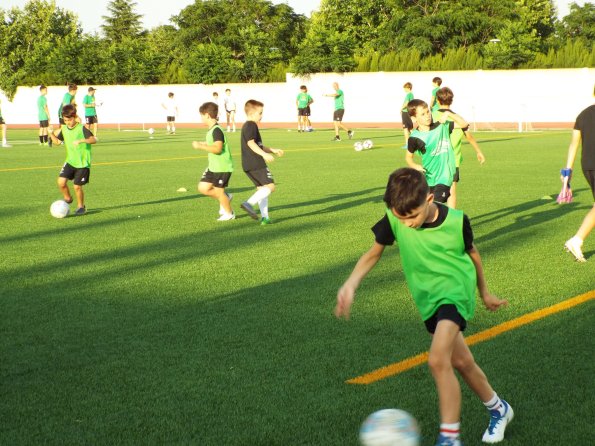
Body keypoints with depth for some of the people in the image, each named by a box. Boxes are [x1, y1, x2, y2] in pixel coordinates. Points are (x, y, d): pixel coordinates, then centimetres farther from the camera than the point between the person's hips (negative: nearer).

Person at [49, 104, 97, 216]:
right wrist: (51, 134, 1)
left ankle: (81, 206, 21)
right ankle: (67, 198, 19)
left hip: (82, 163, -5)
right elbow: (57, 141, 19)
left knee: (77, 186, -3)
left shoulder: (81, 129, -14)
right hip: (70, 161, 5)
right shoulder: (64, 129, 5)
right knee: (61, 182, -10)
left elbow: (93, 140, -24)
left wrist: (81, 140, -38)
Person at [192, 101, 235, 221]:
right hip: (213, 167, 9)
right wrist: (203, 144, 15)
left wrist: (201, 146, -28)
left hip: (222, 168, -9)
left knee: (219, 191, 2)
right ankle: (225, 198, 23)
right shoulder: (212, 130, 10)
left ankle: (229, 214, 20)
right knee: (203, 188, 8)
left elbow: (217, 148, -31)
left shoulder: (216, 130, -21)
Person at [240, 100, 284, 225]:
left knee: (261, 188, 12)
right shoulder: (251, 125, -9)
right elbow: (251, 143, -24)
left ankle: (264, 217, 9)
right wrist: (264, 154, -29)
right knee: (270, 186, -10)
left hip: (248, 165, 10)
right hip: (256, 164, -10)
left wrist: (273, 150, 30)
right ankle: (249, 203, -21)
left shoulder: (246, 126, 23)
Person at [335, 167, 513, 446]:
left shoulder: (456, 221, -16)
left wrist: (484, 293, 16)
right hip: (427, 298, 4)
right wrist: (350, 284, -17)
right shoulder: (394, 219, -13)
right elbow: (374, 253, -1)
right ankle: (498, 409, 38)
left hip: (455, 290, -4)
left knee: (438, 360, -23)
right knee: (461, 362, 14)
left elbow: (471, 253, 3)